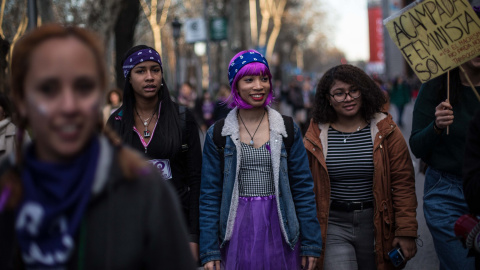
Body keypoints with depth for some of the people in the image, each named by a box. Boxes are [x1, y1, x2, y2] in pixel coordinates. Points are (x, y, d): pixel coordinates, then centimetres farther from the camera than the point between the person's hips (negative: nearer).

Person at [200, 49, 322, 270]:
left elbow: (303, 188, 4)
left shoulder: (288, 129, 4)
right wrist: (209, 251, -3)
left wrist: (310, 244, 1)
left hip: (279, 230, 1)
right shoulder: (218, 134, 2)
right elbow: (209, 195, 2)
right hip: (237, 233, 0)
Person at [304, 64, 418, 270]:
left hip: (376, 225, 1)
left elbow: (403, 184, -1)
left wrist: (406, 232, -5)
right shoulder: (316, 136, 2)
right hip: (333, 225, -1)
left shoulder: (385, 131, 0)